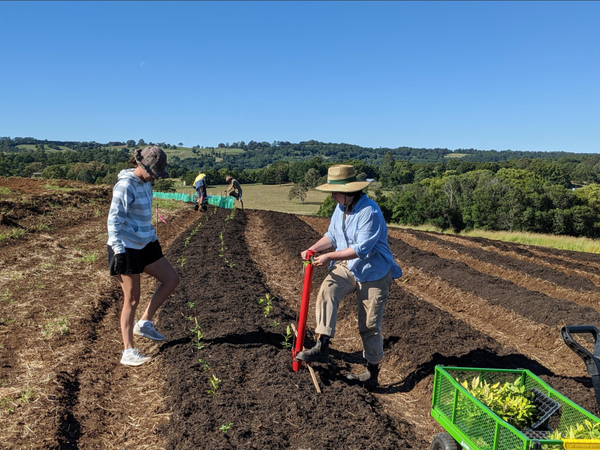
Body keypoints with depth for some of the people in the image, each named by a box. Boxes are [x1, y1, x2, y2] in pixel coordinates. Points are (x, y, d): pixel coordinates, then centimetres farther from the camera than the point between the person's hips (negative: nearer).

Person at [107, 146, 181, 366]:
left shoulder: (145, 183, 8)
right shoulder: (125, 186, -19)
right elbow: (114, 220, -24)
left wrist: (153, 236, 25)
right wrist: (119, 253, -31)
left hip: (144, 244, 8)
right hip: (127, 248, -8)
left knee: (172, 279, 7)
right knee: (132, 299, -2)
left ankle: (144, 323, 18)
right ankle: (128, 352, 10)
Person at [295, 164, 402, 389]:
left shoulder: (370, 212, -25)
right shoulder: (341, 208, 0)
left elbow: (361, 249, -28)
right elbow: (332, 235, 11)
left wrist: (329, 256, -24)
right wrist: (313, 249, -6)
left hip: (373, 272, -6)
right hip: (346, 265, 6)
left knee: (370, 325, 4)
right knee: (326, 291, -24)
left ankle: (372, 373, 22)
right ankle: (322, 347, -22)